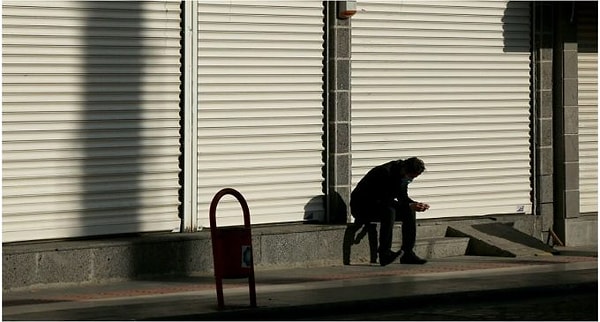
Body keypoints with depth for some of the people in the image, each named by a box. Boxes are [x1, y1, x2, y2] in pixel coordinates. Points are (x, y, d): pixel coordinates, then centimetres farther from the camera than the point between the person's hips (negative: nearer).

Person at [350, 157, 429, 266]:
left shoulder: (404, 176, -1)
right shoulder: (384, 173, -29)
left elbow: (403, 197, 8)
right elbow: (385, 201, -31)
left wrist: (416, 204, -12)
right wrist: (409, 206, -34)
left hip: (381, 204, 9)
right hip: (361, 206, -9)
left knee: (409, 212, -9)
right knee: (389, 211, -35)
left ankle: (407, 254, -9)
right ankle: (384, 253, -36)